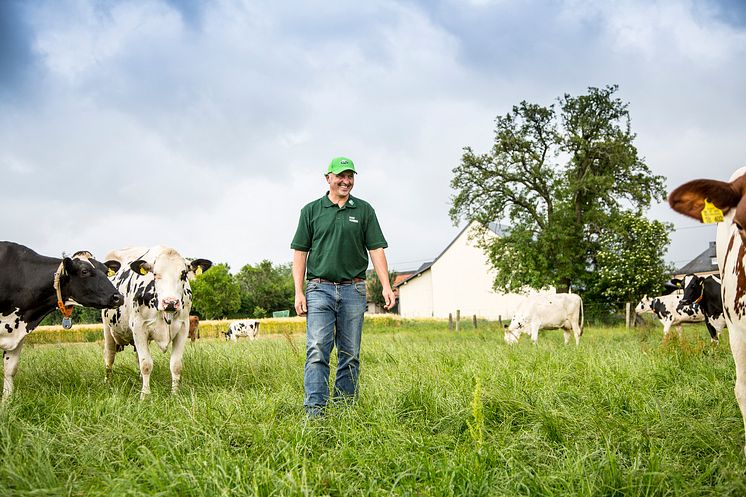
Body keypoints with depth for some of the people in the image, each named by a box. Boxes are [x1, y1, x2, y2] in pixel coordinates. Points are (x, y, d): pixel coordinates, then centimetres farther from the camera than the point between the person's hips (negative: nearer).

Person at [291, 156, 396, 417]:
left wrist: (386, 286, -6)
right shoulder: (311, 210, 8)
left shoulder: (364, 210, 9)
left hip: (353, 290, 2)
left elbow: (376, 249, 5)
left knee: (350, 354, 5)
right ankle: (314, 410, -17)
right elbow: (300, 252, 7)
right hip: (320, 288, -1)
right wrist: (298, 292, -1)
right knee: (317, 350, -12)